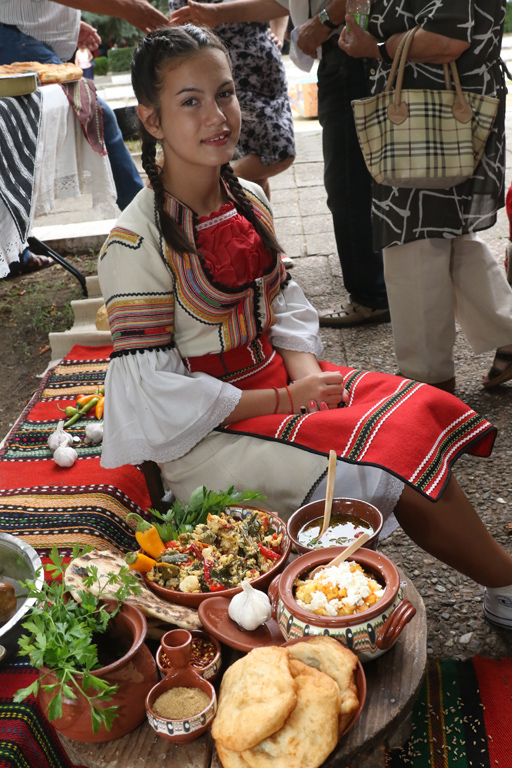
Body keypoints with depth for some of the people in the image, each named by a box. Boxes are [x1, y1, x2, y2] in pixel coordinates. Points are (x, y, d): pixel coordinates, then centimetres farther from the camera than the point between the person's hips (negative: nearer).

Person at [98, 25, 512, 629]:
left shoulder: (249, 202, 4)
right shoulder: (135, 244, -18)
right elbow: (155, 391, -19)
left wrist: (306, 372, -9)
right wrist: (283, 402, -18)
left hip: (279, 381, 7)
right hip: (206, 437, -7)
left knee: (420, 415, -9)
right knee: (396, 468, -18)